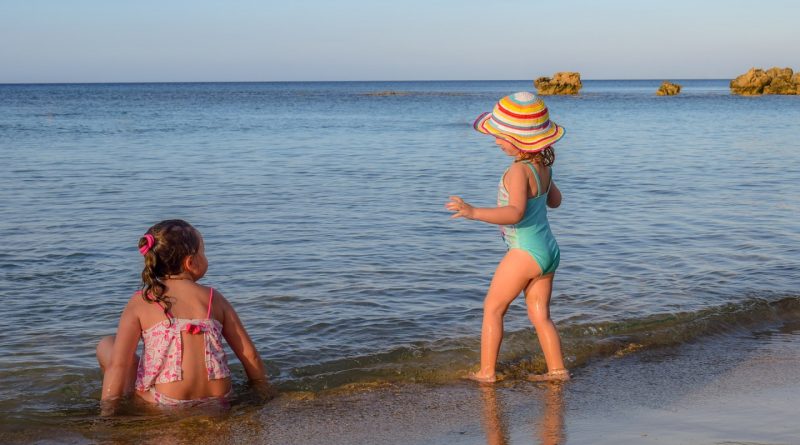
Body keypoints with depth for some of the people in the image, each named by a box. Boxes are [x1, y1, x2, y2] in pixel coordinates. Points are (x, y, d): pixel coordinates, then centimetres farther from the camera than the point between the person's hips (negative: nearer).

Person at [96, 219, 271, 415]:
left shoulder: (140, 302, 1)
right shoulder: (213, 298, 7)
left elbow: (118, 364, -7)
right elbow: (249, 355, 9)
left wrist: (106, 413, -3)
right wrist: (267, 397, 21)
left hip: (165, 406, -4)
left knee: (105, 345, 14)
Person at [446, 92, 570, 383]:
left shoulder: (519, 171, -21)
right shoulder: (543, 166, 6)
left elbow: (515, 213, -34)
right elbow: (555, 200, 22)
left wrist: (474, 213, -42)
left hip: (526, 253, -8)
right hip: (548, 250, 8)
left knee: (492, 308, 4)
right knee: (539, 315, 15)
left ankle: (486, 372, 7)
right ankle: (557, 370, 16)